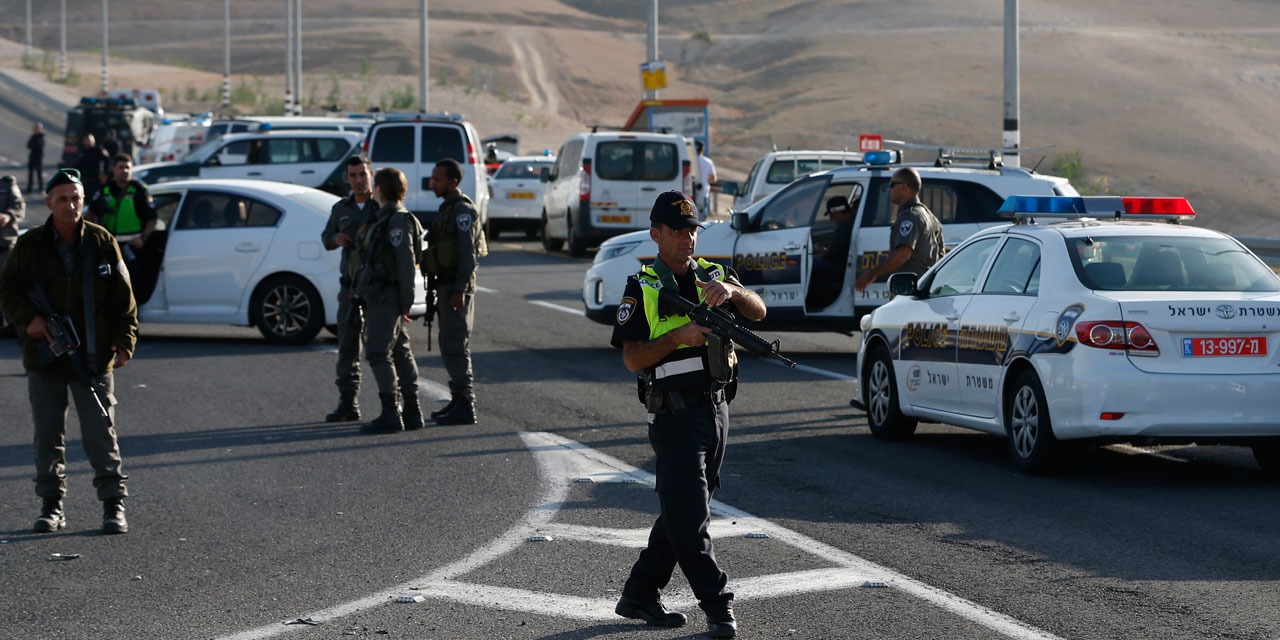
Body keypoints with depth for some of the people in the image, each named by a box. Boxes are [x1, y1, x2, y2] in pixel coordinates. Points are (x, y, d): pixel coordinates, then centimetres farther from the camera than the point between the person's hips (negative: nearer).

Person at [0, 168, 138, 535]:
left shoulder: (102, 242, -1)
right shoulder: (30, 245, 0)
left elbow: (122, 296, 3)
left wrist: (124, 340, -3)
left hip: (94, 357, -1)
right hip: (45, 355, 1)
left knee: (101, 433, -1)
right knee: (48, 435, 7)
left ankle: (114, 504, 5)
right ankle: (52, 506, 16)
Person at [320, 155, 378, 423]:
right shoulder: (341, 209, 11)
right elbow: (326, 238, 21)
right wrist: (336, 239, -2)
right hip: (350, 285, 4)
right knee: (347, 345, 4)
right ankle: (348, 403, 9)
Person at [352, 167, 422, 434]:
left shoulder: (397, 221, -15)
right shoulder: (385, 218, 15)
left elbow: (406, 263, -19)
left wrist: (406, 303, -19)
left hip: (384, 296, -10)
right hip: (378, 294, 10)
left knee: (378, 353, -11)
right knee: (400, 352, 11)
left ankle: (390, 415, -13)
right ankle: (412, 411, 16)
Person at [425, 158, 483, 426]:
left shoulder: (462, 210, -14)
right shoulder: (449, 208, 17)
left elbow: (468, 253, -20)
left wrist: (460, 290, -24)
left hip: (457, 287, -10)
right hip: (447, 285, 10)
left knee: (455, 346, -11)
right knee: (450, 346, 13)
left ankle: (465, 407, -11)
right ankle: (458, 401, 19)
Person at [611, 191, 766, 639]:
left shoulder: (714, 275, 11)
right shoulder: (641, 290, -2)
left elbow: (758, 312, -3)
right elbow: (632, 358, -8)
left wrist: (731, 291, -22)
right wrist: (678, 337, -21)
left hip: (717, 410, 5)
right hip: (674, 414, -5)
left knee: (683, 511, 10)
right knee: (687, 513, -9)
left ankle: (640, 594, 20)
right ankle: (717, 603, -7)